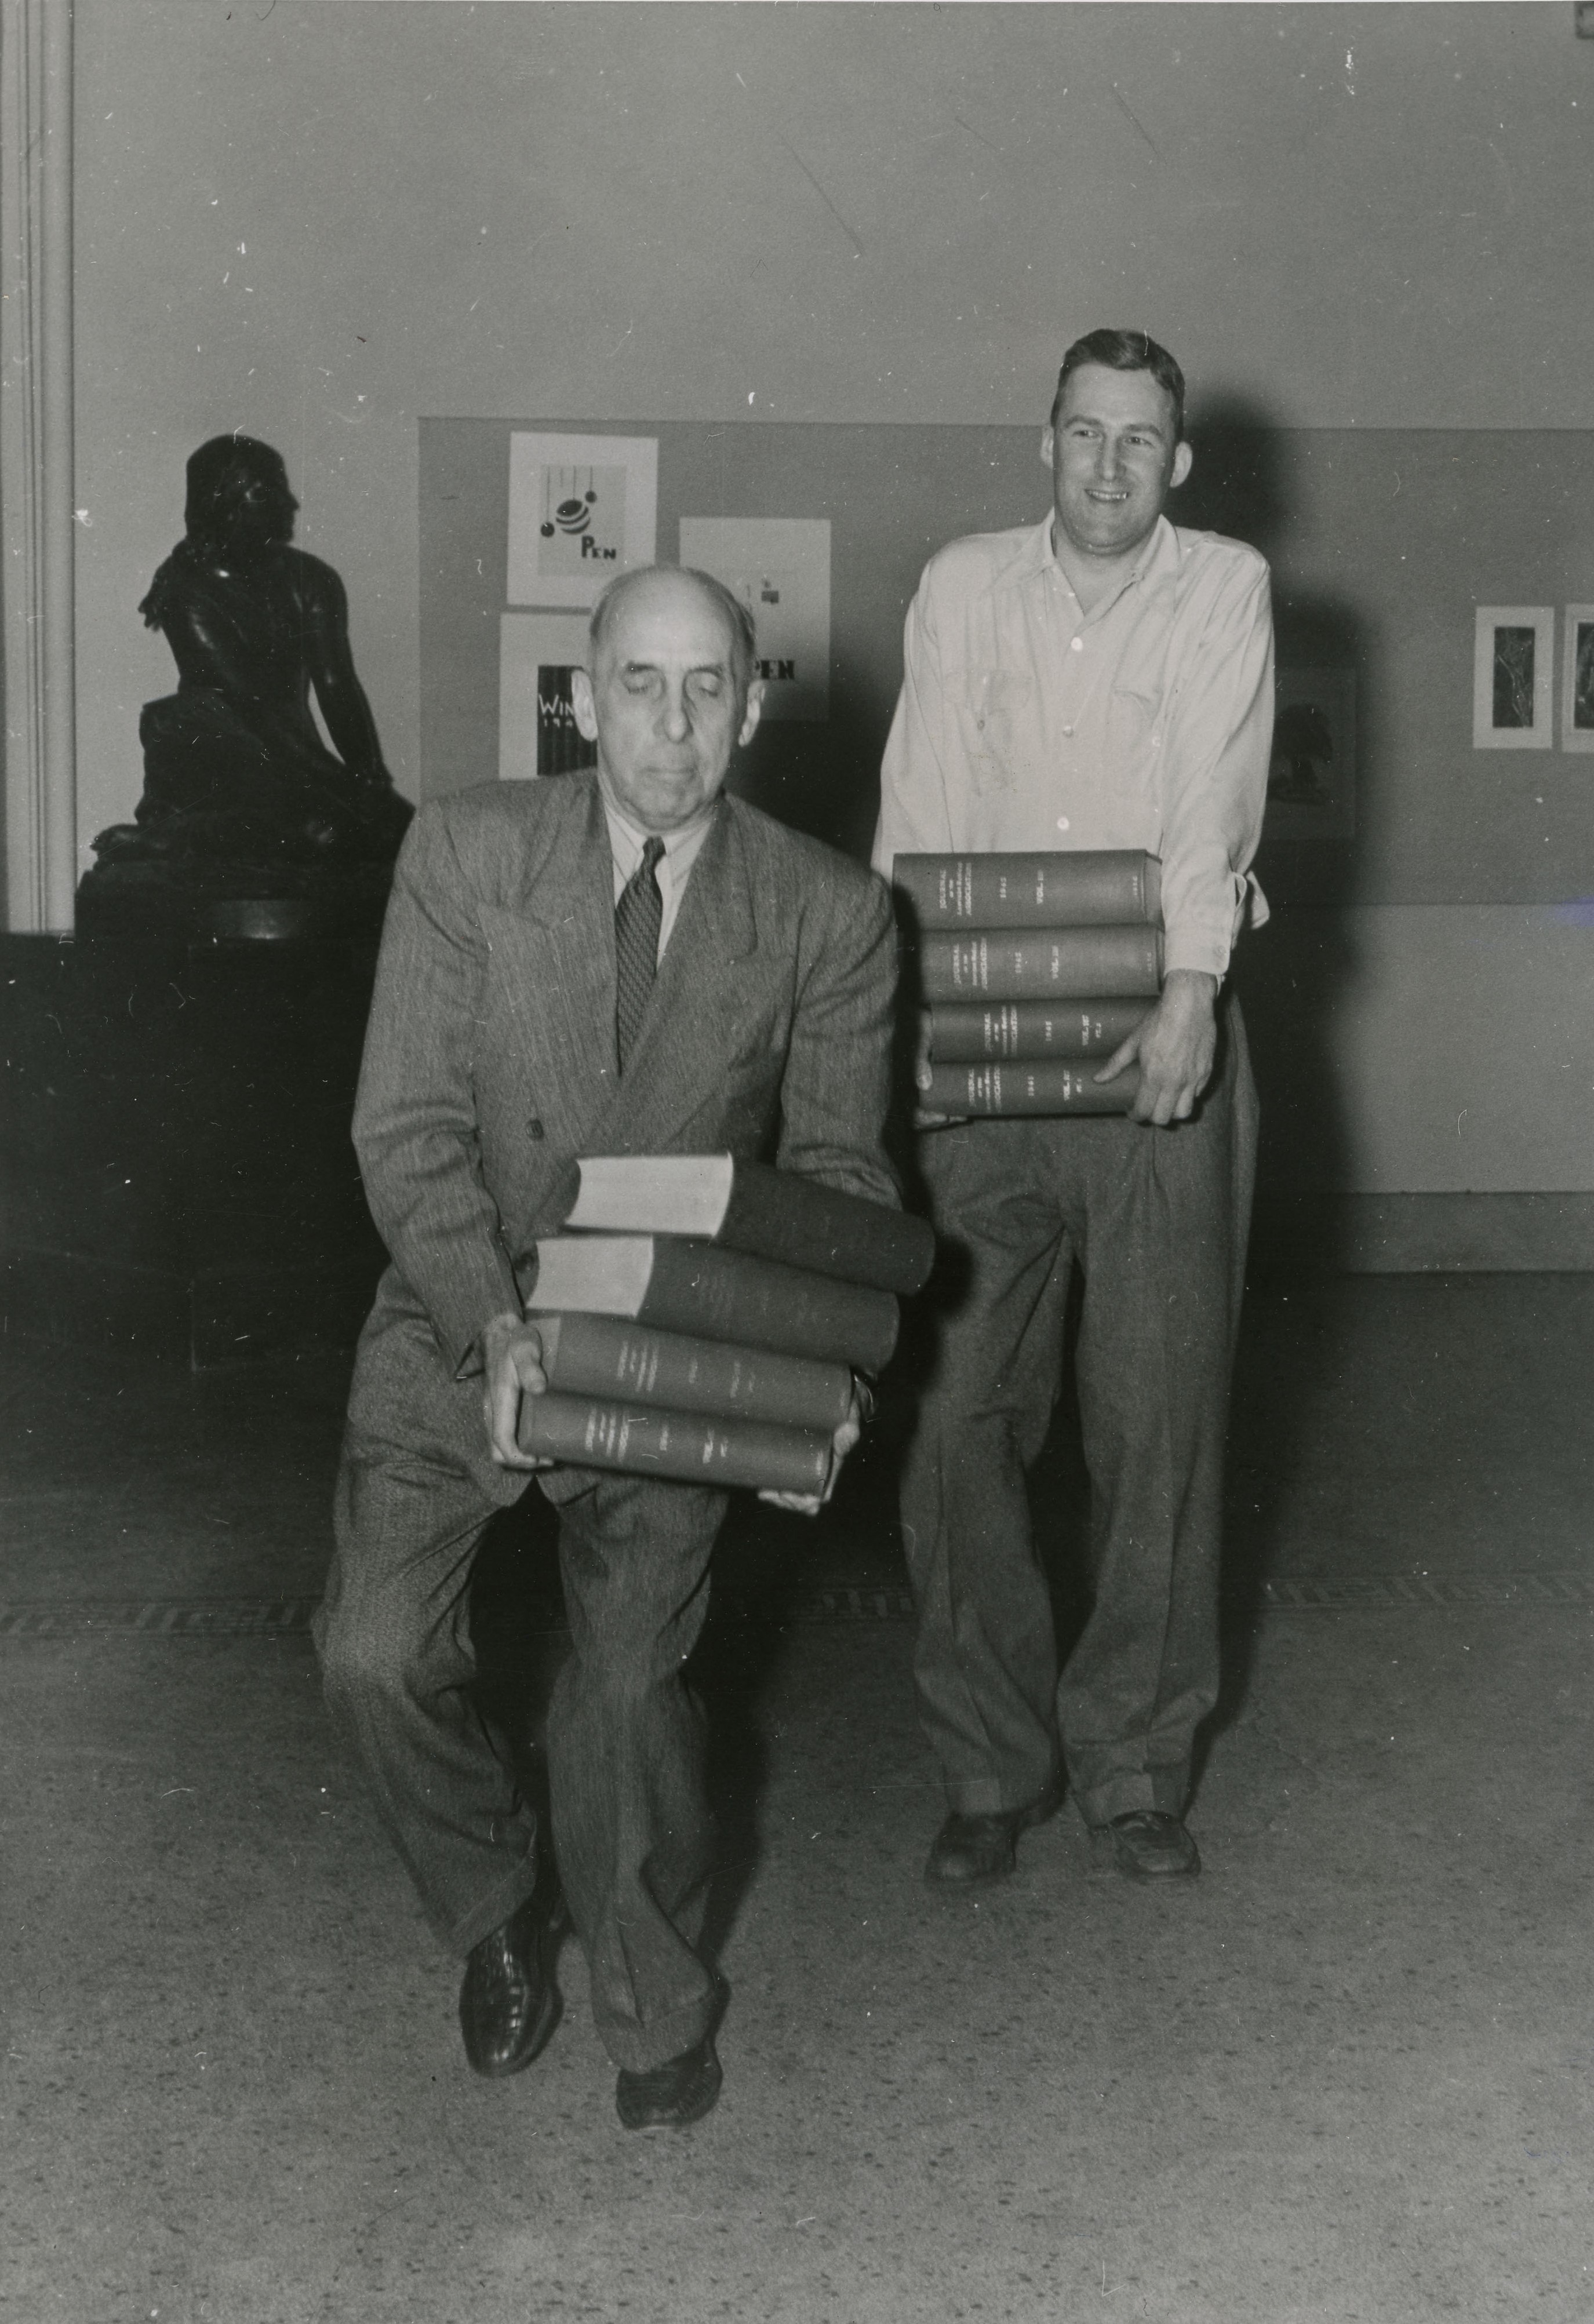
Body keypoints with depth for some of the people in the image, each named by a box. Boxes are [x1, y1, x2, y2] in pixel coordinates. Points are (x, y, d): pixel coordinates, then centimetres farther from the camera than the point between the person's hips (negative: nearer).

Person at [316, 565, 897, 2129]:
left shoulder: (830, 915, -6)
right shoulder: (465, 853, -8)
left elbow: (836, 1166, -1)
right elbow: (409, 1123, -10)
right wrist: (492, 1322, -24)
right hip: (465, 1317, 1)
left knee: (633, 1672, -9)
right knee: (376, 1650, -12)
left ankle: (653, 2012, 20)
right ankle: (497, 1913, 21)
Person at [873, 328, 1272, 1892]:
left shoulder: (1224, 590, 4)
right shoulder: (964, 587, 9)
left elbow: (1214, 801, -10)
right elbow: (919, 809, 1)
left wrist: (1190, 991, -24)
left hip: (1156, 1048, -1)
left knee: (1159, 1410, 2)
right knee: (960, 1413, 1)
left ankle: (1134, 1766, 16)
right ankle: (990, 1767, 14)